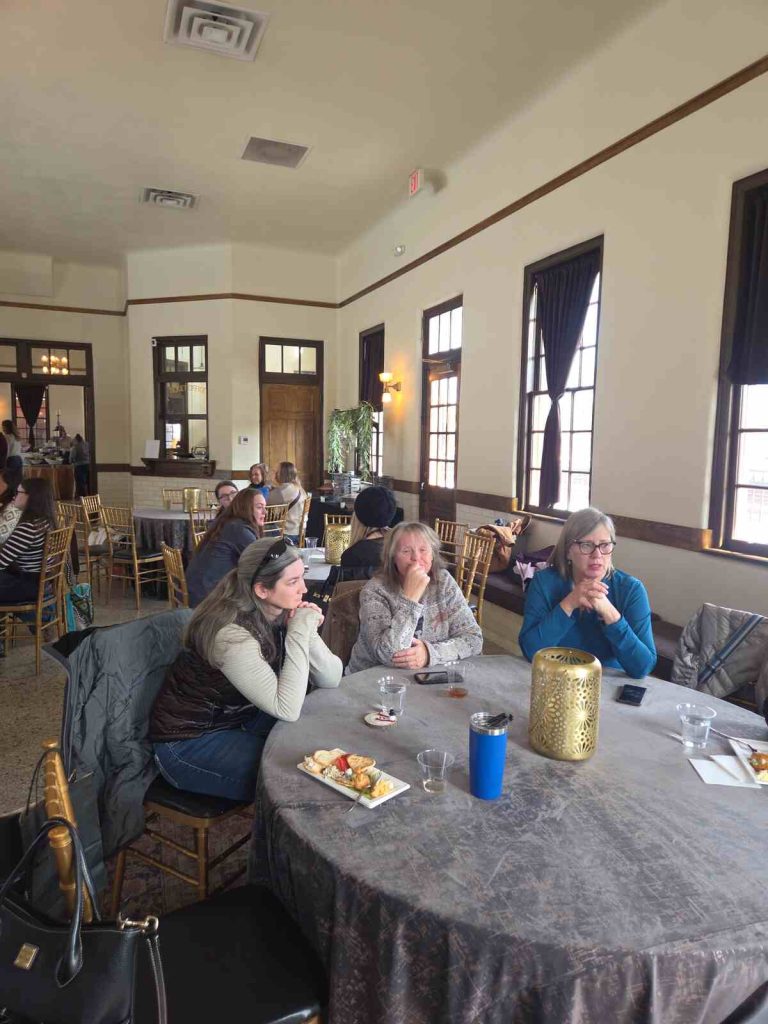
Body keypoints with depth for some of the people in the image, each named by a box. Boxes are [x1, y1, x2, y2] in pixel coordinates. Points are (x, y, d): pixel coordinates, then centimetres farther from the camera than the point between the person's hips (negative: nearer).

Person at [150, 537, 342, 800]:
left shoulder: (283, 613, -8)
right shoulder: (231, 633, -30)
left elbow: (332, 679, -8)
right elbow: (286, 709, -31)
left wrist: (307, 632, -23)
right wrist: (300, 634, -30)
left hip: (240, 720, 7)